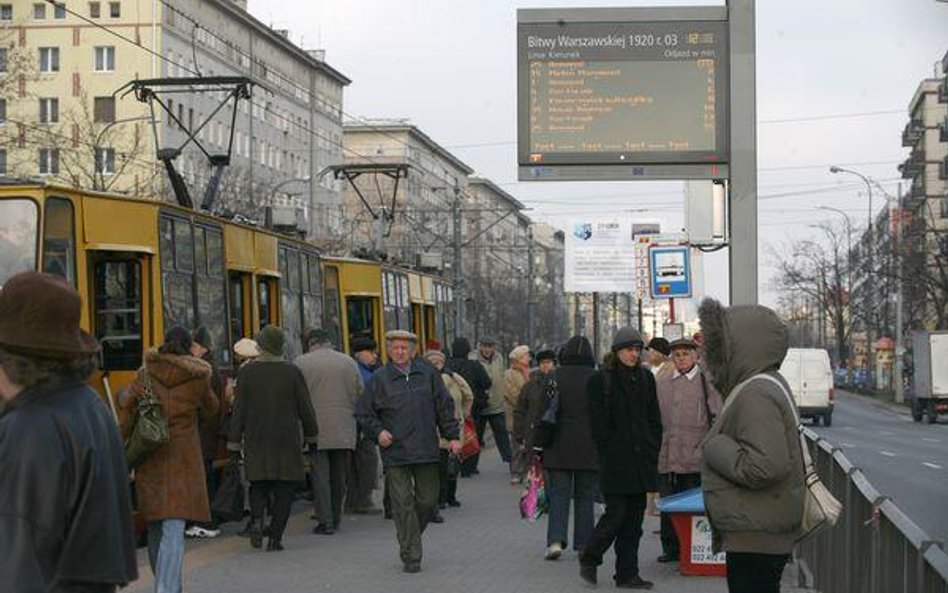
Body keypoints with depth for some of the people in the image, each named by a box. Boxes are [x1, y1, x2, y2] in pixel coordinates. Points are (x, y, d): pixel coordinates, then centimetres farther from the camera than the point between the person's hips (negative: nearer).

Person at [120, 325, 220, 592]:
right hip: (182, 459, -3)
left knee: (155, 528, 18)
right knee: (173, 531, -9)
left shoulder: (145, 374, 3)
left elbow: (128, 412, -1)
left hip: (149, 460, 3)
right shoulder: (197, 377, -2)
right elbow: (211, 410, 13)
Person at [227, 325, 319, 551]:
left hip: (256, 441, 1)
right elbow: (305, 408, 0)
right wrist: (311, 436, 13)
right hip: (287, 440, -1)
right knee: (284, 489, 5)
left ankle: (256, 518, -12)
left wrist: (234, 442, 4)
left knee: (258, 484, 14)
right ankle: (275, 537, -1)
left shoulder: (246, 372, -4)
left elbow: (239, 410, -2)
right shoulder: (292, 372, -5)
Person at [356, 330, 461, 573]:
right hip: (395, 452, -3)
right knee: (403, 505, -4)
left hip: (426, 451, 3)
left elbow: (444, 407, 14)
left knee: (428, 501, 7)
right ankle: (411, 557, 1)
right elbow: (364, 413, 7)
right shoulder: (380, 378, 1)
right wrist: (378, 432, -7)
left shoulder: (426, 375, 8)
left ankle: (409, 541, 30)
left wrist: (452, 436, 9)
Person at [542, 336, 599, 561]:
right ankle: (583, 545, 11)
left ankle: (555, 540, -13)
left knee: (558, 496, 3)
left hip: (557, 449, 0)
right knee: (585, 497, 9)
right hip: (588, 449, 0)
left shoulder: (552, 378, -1)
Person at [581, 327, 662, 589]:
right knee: (616, 513, -6)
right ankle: (589, 559, 16)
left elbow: (654, 419, 14)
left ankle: (627, 574, 12)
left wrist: (653, 450, 5)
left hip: (642, 459, 5)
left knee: (634, 518, 6)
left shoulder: (645, 378, 12)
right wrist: (608, 456, -9)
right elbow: (599, 424, -6)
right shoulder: (601, 380, -4)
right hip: (616, 462, -5)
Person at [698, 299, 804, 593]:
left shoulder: (756, 394, -19)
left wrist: (714, 448, -16)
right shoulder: (765, 386, 15)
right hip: (756, 536, 11)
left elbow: (764, 467, -29)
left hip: (755, 539, -11)